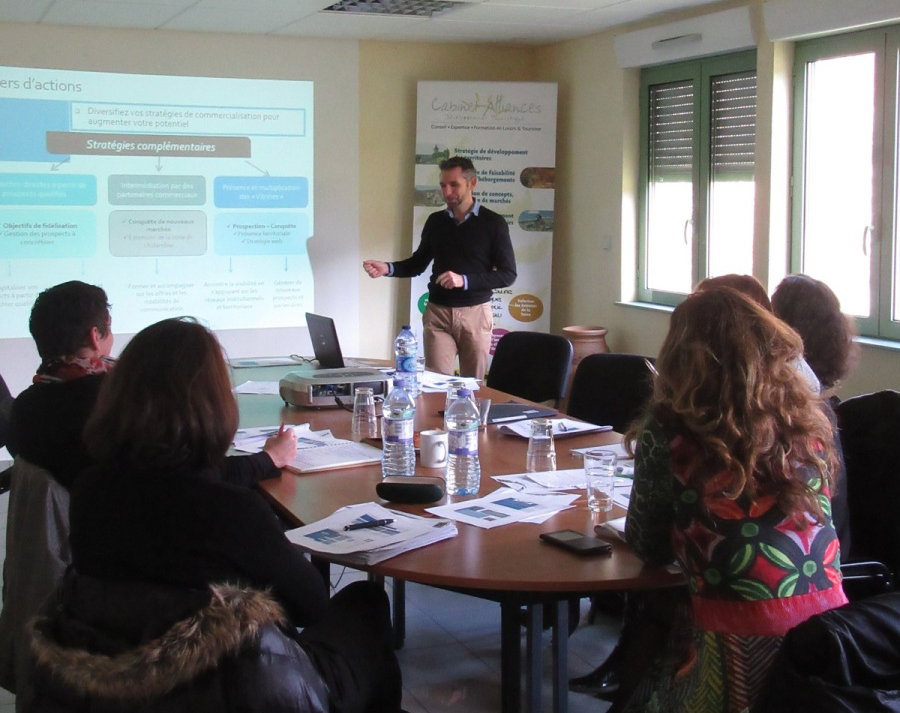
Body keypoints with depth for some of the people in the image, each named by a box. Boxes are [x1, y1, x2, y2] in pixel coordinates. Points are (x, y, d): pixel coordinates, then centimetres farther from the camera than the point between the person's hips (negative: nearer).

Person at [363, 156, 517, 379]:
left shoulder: (493, 223, -2)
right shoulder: (436, 221, 9)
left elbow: (508, 275, -5)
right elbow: (418, 263, 19)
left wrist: (465, 280, -18)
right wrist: (388, 268, -1)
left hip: (475, 313, -2)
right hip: (437, 312, 2)